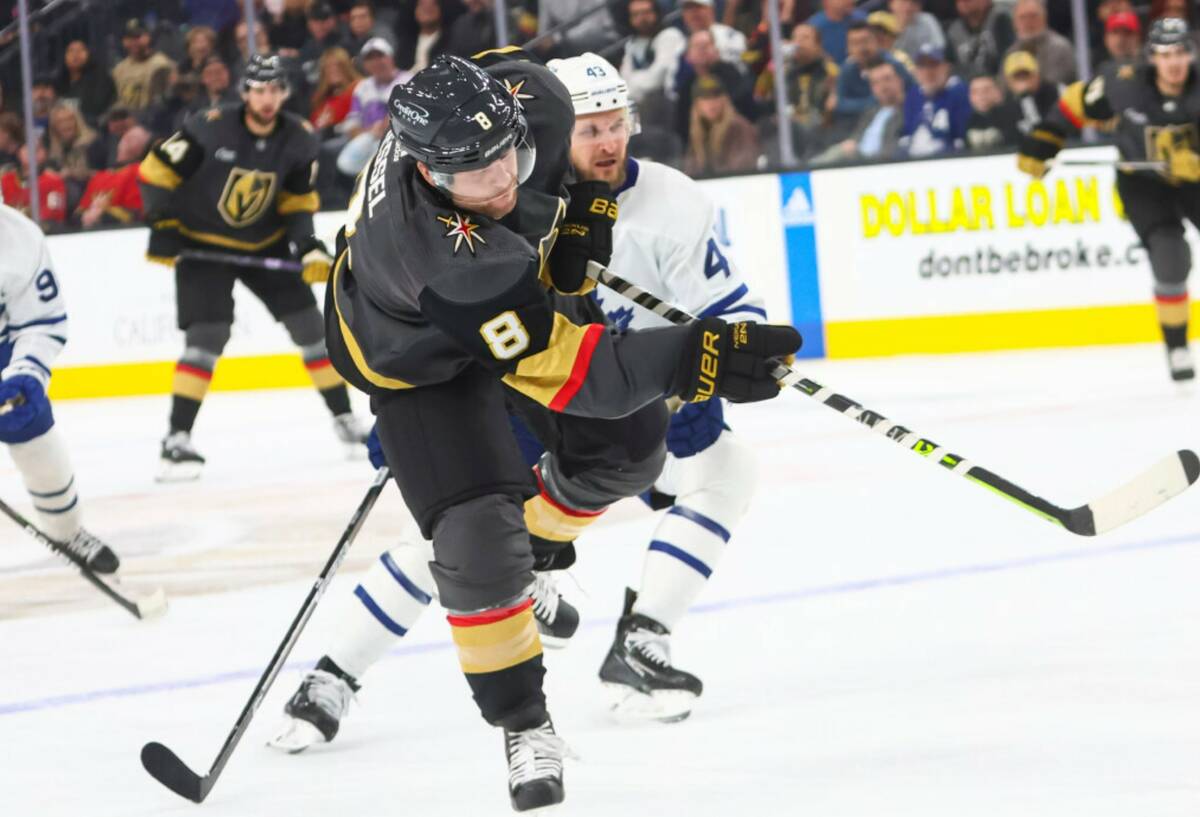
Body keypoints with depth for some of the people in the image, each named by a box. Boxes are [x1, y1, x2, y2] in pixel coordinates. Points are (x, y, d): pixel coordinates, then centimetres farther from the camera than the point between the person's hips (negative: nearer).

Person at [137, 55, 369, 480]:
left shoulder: (298, 139, -9)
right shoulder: (210, 129, -23)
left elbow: (298, 201, 2)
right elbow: (157, 170, -14)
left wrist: (307, 246, -13)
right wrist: (162, 227, -15)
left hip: (264, 243, 4)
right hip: (202, 244, -4)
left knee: (309, 324, 1)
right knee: (206, 336, -17)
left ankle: (345, 419, 15)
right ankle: (177, 439, -13)